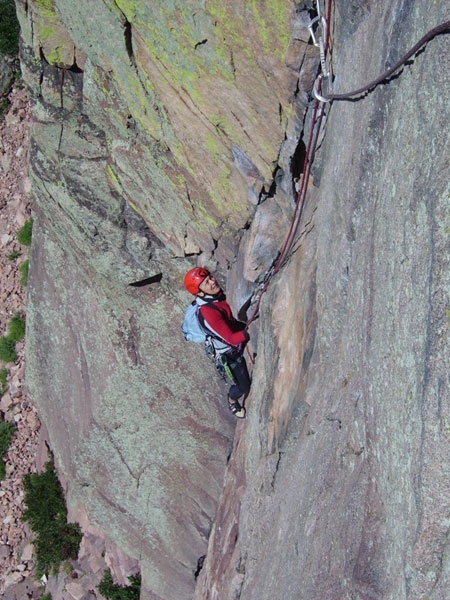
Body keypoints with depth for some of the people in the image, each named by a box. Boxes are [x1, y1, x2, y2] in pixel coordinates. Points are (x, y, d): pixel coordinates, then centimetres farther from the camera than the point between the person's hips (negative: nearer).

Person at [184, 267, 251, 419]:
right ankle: (232, 401, 46)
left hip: (242, 343, 6)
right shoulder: (207, 312, -37)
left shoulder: (218, 294, -13)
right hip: (231, 353, -6)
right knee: (243, 386, 14)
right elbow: (231, 339, -36)